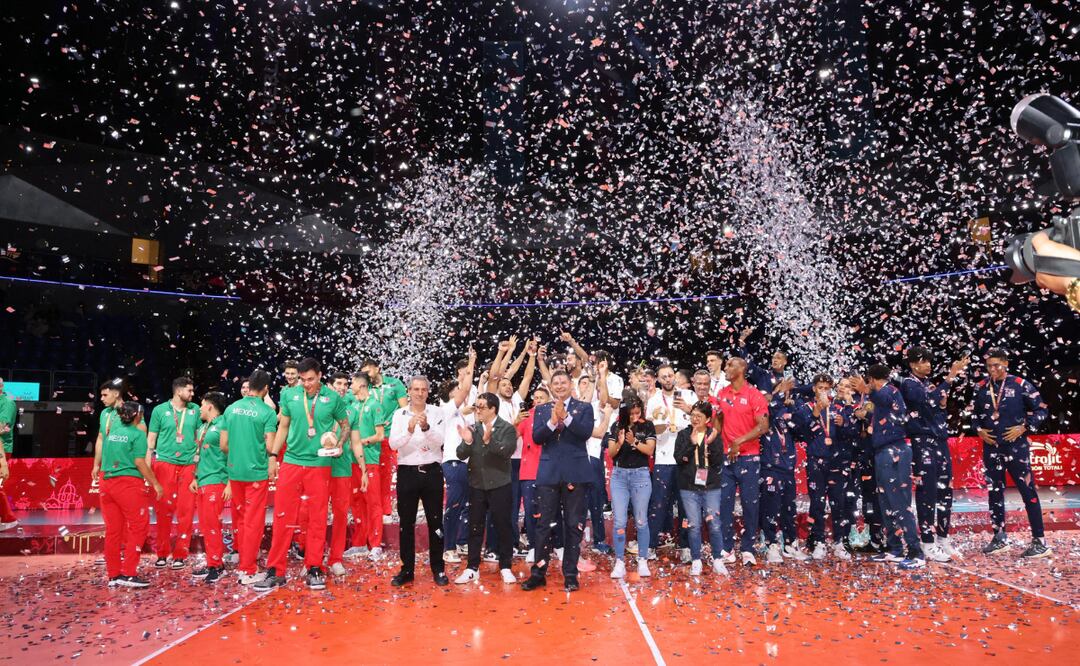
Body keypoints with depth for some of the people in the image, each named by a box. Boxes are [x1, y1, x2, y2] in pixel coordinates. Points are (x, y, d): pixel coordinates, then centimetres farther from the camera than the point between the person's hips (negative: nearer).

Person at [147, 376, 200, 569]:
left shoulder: (195, 410, 8)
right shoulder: (160, 410, 3)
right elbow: (151, 438, 5)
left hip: (188, 464, 1)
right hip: (164, 463, -1)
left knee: (186, 511, 1)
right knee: (163, 510, 2)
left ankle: (180, 554, 11)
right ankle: (162, 553, 16)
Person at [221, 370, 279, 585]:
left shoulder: (231, 409, 2)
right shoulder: (267, 412, -12)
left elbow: (223, 445, 4)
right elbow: (270, 447, -14)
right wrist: (273, 461, 7)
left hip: (234, 471, 5)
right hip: (257, 472, -5)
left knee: (239, 518, 19)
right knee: (253, 522, 3)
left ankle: (242, 562, 30)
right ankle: (248, 571, 8)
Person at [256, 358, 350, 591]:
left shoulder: (333, 398, -3)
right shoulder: (290, 396, 2)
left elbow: (345, 425, 8)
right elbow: (283, 426, 11)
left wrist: (339, 445, -8)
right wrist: (273, 455, 7)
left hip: (319, 464, -1)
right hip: (291, 462, 2)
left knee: (317, 519, 6)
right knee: (282, 517, 4)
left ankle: (314, 569, 18)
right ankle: (275, 571, 14)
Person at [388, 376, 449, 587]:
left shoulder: (438, 413, 1)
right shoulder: (399, 414, 3)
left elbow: (439, 441, -11)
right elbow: (393, 444, -9)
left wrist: (426, 427, -30)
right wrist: (409, 429, -27)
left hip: (432, 472, -1)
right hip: (407, 473, 1)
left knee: (435, 522, 7)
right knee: (406, 523, 8)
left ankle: (438, 569, 19)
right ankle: (407, 569, 20)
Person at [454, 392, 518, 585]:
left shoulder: (507, 428, -6)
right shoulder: (472, 428, 5)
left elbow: (507, 451, -21)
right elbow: (461, 455, 0)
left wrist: (489, 440, -34)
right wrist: (467, 441, -20)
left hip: (500, 485, -3)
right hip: (476, 485, 3)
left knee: (503, 526, 4)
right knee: (475, 527, 9)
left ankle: (505, 567, 18)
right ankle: (472, 568, 19)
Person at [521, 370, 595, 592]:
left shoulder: (584, 408, 5)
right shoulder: (541, 410, 9)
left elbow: (586, 432, -11)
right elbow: (536, 437, -4)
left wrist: (566, 417, -21)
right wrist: (552, 421, -19)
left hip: (575, 473, -1)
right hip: (548, 473, 1)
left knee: (574, 525, 5)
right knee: (544, 524, 6)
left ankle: (570, 574, 16)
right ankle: (538, 573, 16)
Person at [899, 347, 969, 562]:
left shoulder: (930, 383, 16)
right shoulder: (908, 384, -8)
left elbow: (939, 405, 23)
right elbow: (929, 399, -26)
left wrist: (943, 403, 2)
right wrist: (951, 376, -27)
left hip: (941, 441, 8)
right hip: (923, 442, -8)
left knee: (945, 491, 11)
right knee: (927, 493, -5)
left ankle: (943, 539, 22)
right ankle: (929, 545, 1)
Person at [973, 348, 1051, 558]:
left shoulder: (1021, 385, -7)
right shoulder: (981, 388, 4)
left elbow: (1041, 410, -1)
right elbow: (975, 414, 16)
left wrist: (1024, 428, -11)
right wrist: (979, 430, 1)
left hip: (1017, 448, -4)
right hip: (991, 449, 4)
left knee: (1028, 491, -2)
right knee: (995, 492, 10)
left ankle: (1040, 542, 8)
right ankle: (999, 537, 22)